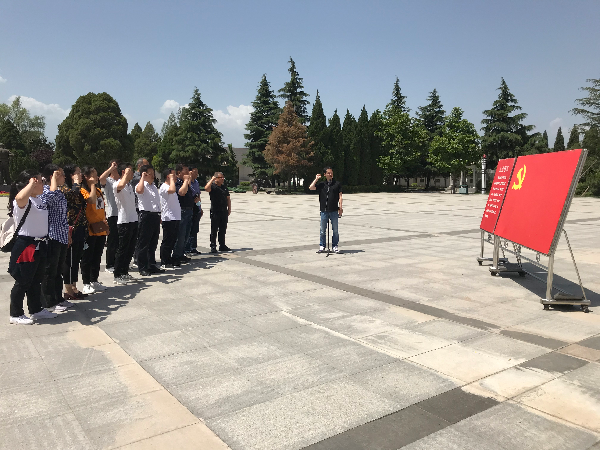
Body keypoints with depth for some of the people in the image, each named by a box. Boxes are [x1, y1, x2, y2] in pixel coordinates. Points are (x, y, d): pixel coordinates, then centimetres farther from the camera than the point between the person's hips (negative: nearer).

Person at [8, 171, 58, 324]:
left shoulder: (40, 199, 9)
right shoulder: (22, 201, -20)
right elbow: (20, 197, -44)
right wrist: (32, 183, -33)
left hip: (40, 245, 10)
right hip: (26, 246, -10)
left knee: (36, 280, 19)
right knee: (23, 282, 2)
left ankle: (36, 310, 32)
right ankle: (16, 314, 16)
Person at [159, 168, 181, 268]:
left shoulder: (170, 186, 20)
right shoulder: (164, 187, -11)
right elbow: (172, 190, -32)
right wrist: (172, 179, -21)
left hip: (175, 217, 9)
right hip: (168, 218, -9)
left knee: (173, 240, 13)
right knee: (167, 241, -3)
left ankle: (169, 259, 21)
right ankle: (164, 262, 4)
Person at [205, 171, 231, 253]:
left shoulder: (224, 187, 16)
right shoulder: (212, 186, -4)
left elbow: (228, 198, 20)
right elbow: (206, 188, -28)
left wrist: (229, 209, 12)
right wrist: (212, 179, -21)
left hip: (224, 212, 6)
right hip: (215, 212, -6)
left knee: (223, 230, 12)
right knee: (214, 230, -1)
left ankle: (222, 245, 20)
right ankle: (213, 246, 4)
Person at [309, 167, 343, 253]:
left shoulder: (337, 184, 6)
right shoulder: (321, 185, 8)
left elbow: (340, 196, 4)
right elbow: (311, 188, -2)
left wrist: (340, 207, -4)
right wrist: (316, 179, 1)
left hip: (334, 211, -1)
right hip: (324, 211, 1)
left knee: (335, 230, 4)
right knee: (322, 230, 7)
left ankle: (335, 246, 13)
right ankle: (322, 246, 18)